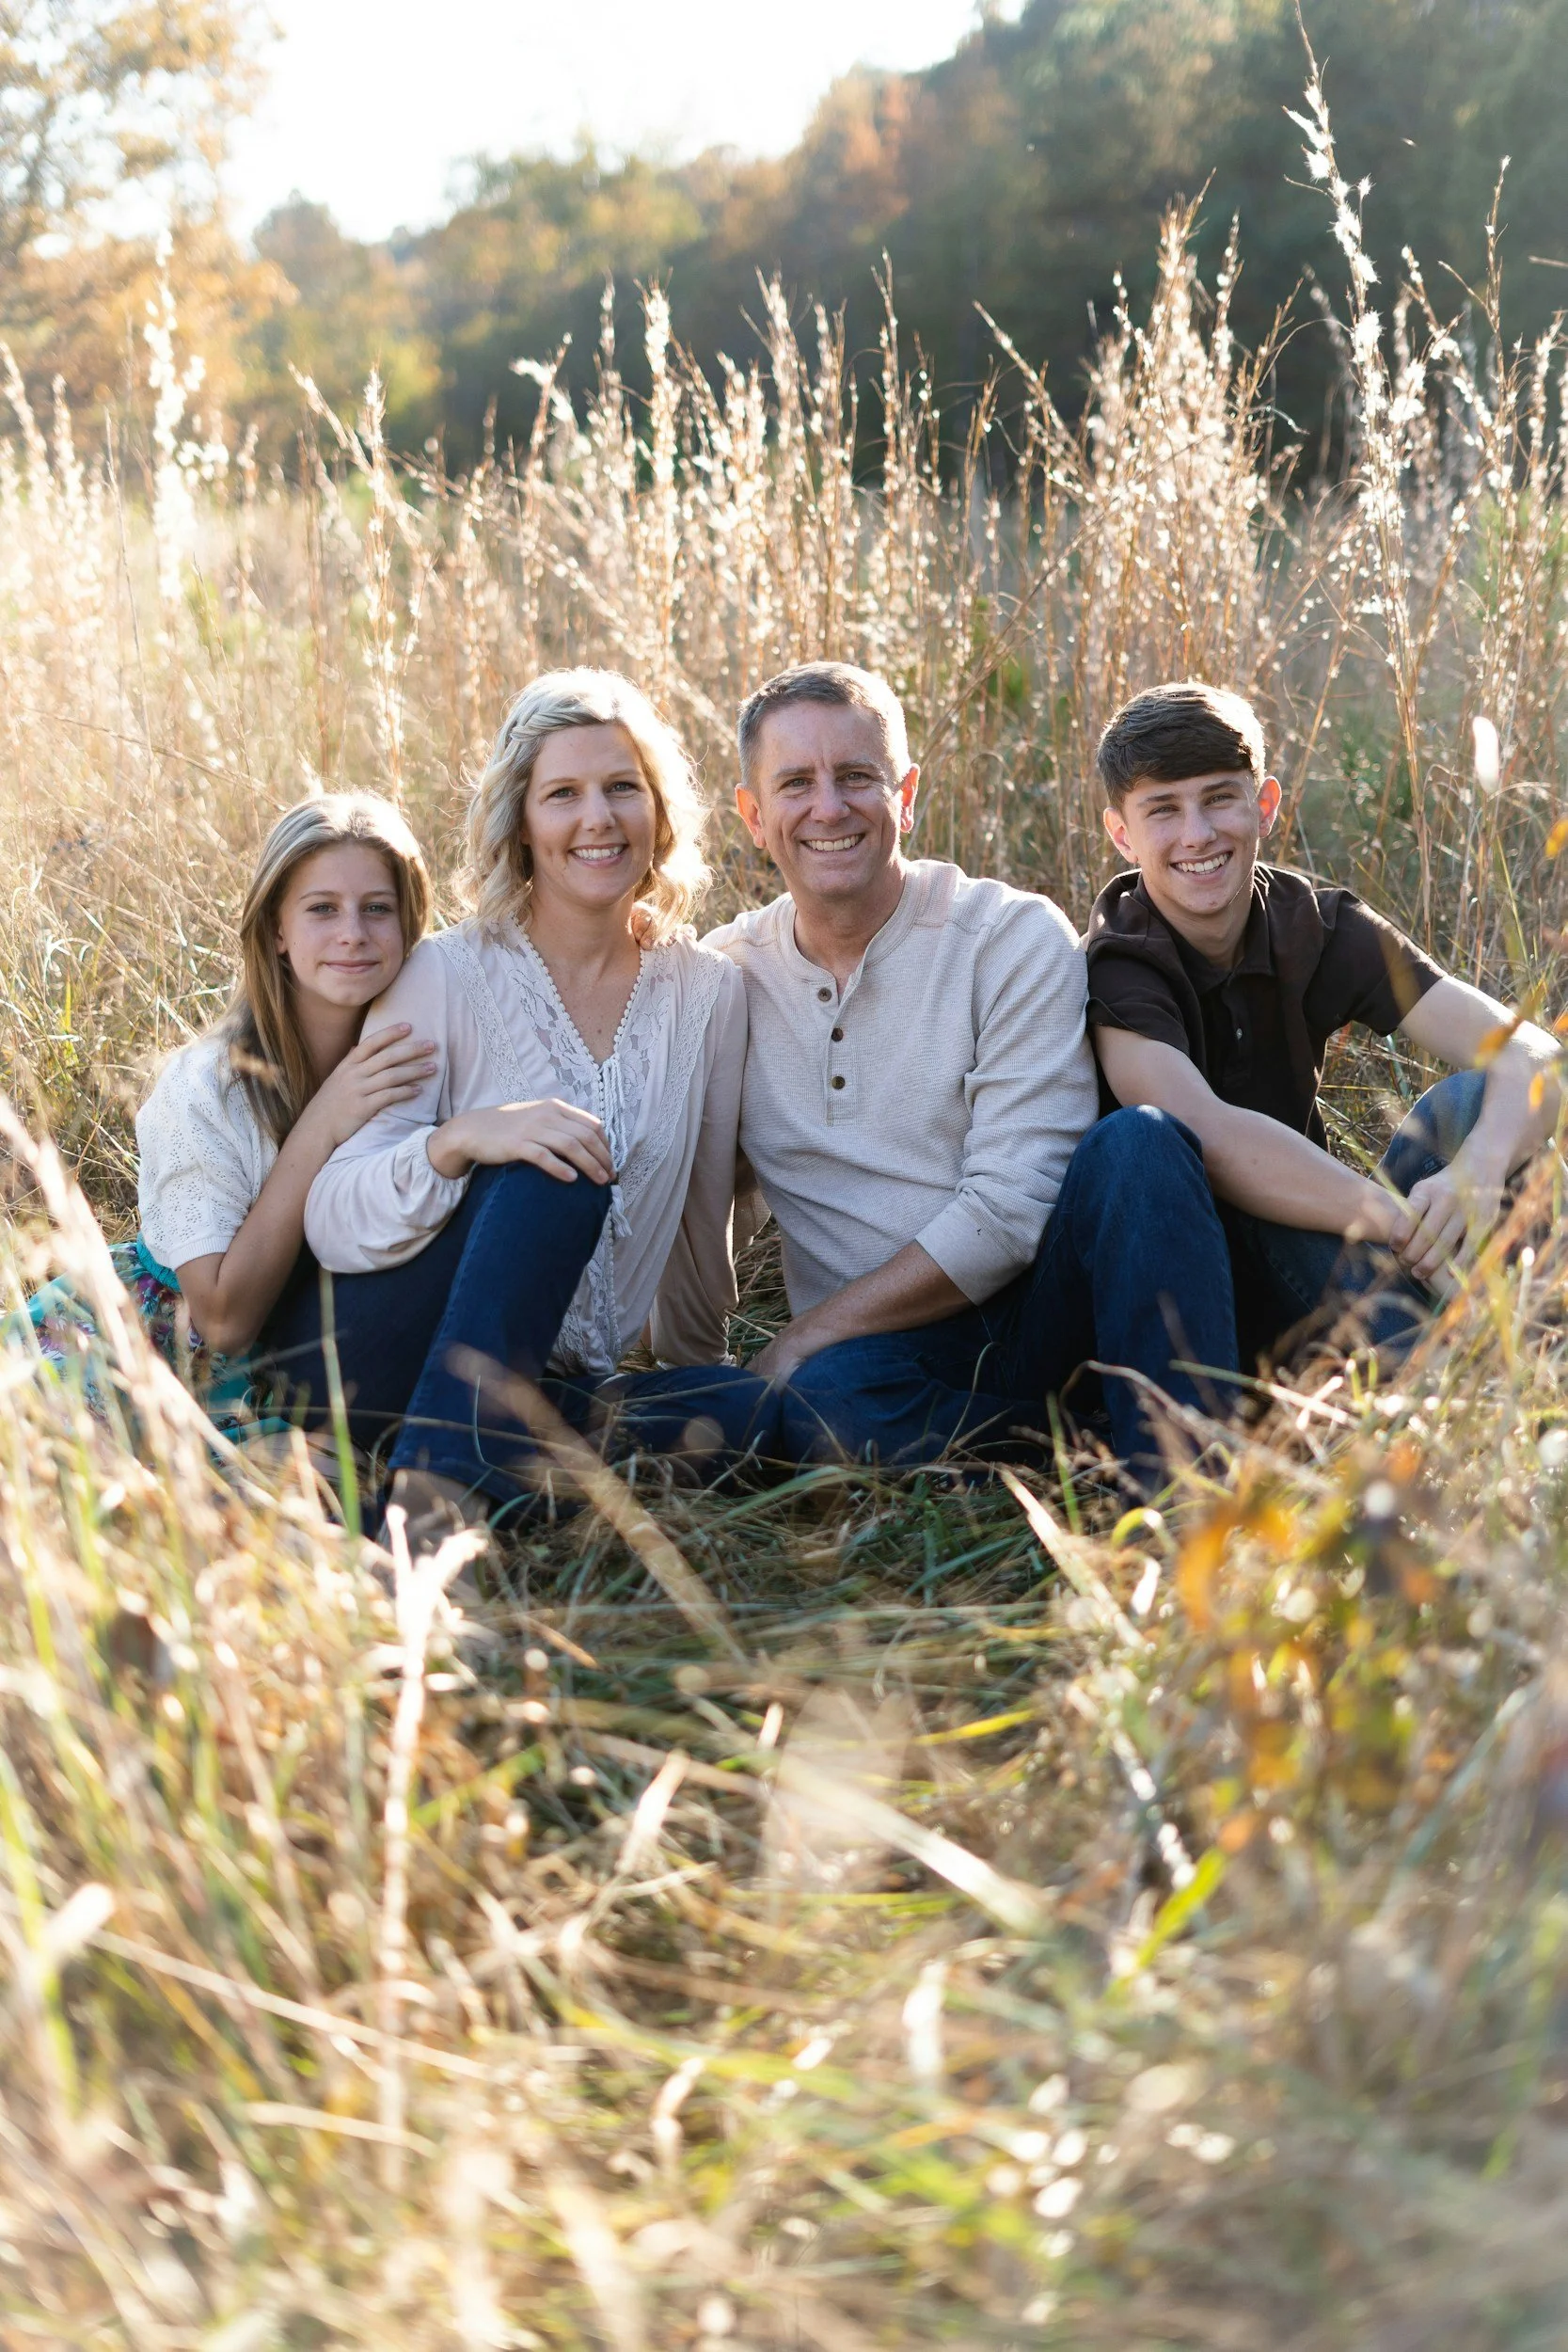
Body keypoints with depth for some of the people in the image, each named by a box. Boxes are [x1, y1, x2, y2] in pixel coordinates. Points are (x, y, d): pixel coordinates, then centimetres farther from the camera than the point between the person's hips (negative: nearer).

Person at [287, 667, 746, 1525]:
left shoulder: (709, 994, 5)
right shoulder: (448, 975, -6)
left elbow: (704, 1223, 16)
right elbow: (331, 1222, -13)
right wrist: (458, 1142, -31)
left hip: (551, 1384, 2)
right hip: (365, 1359, -2)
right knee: (554, 1171, -32)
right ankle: (433, 1499, -37)